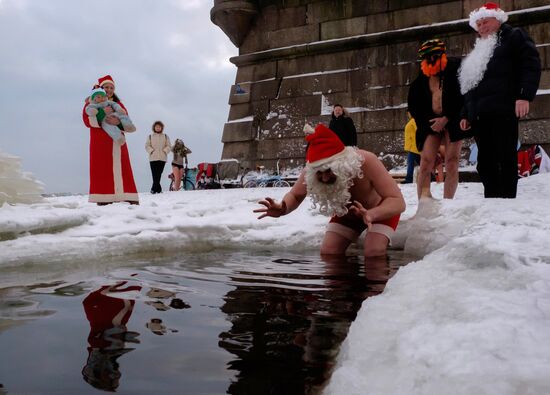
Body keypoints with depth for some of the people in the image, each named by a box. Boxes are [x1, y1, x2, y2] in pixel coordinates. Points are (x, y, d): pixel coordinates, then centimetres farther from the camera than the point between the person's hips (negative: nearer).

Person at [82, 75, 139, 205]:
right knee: (102, 170, -11)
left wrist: (118, 122, -14)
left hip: (117, 142, 3)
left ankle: (130, 199, -10)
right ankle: (103, 200, -17)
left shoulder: (119, 105, 20)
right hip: (100, 144, -3)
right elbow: (87, 120, -5)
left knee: (122, 169, -4)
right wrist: (102, 113, -19)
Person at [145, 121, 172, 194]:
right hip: (153, 158, 0)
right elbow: (147, 146, 9)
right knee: (155, 174, -9)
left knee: (159, 174, -6)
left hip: (162, 158, 0)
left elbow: (169, 146, 10)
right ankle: (158, 189, -9)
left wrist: (164, 151, -5)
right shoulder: (150, 136, 13)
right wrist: (152, 151, -6)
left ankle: (154, 188, -4)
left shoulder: (165, 137, 14)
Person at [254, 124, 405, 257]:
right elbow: (295, 195, -9)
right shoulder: (310, 171, -29)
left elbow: (398, 202, -40)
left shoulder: (366, 162, -40)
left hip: (380, 209, -4)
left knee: (374, 253, -24)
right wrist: (282, 209, -34)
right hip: (348, 211, 4)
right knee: (328, 252, -9)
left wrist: (371, 214, -62)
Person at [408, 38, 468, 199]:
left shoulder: (454, 67, -2)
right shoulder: (421, 77, 9)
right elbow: (413, 104, 12)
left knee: (452, 164, -3)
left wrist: (447, 119, -13)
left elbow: (464, 97, -8)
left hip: (452, 121, -2)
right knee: (426, 164, -8)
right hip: (430, 122, 2)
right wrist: (425, 122, 0)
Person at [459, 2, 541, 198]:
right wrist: (466, 114, 22)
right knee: (485, 161, 4)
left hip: (502, 110, -8)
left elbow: (531, 65, -5)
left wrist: (524, 95, -18)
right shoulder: (480, 50, 31)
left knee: (505, 158, -11)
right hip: (480, 114, 8)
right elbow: (469, 85, 30)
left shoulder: (514, 36, 9)